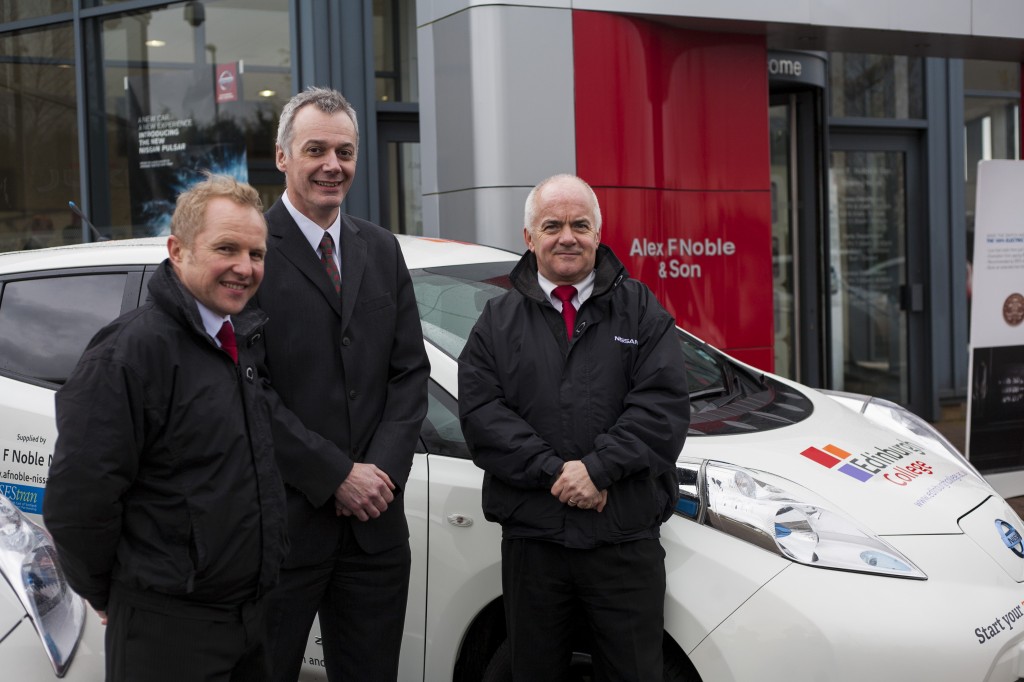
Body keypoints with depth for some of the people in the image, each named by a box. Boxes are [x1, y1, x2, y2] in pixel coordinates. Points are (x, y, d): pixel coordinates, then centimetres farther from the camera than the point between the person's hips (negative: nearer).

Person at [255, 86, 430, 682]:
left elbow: (411, 371, 10)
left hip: (375, 521, 5)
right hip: (280, 521, -5)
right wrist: (337, 477, -14)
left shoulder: (382, 250, 13)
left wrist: (383, 470, -5)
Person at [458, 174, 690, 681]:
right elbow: (480, 411, -3)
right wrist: (554, 471, -14)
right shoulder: (498, 321, 10)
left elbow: (665, 404, -5)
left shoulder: (640, 311, 7)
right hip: (531, 539, 1)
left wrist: (597, 467, -16)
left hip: (626, 541, -1)